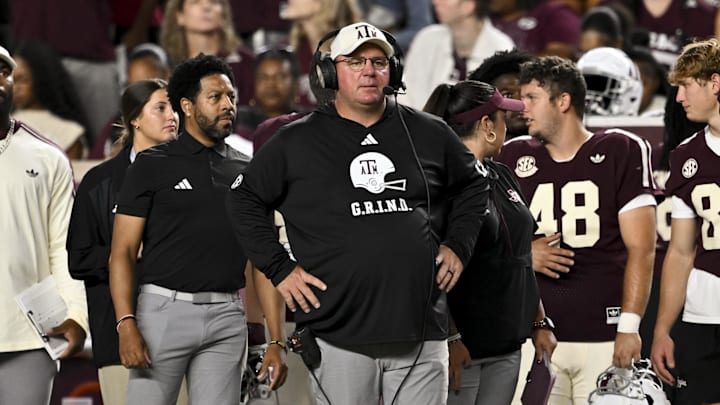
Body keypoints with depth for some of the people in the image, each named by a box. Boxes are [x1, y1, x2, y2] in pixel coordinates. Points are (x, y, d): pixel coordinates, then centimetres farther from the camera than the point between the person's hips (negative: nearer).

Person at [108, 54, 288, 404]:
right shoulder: (153, 165, 3)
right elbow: (123, 251, -1)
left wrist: (276, 342, 3)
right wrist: (126, 324, -14)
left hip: (226, 317, 3)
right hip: (164, 309, -3)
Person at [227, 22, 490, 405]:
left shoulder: (428, 133, 10)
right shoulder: (298, 141, 4)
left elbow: (471, 187, 25)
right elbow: (244, 201, 9)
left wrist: (458, 246, 12)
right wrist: (279, 269, 2)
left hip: (421, 335, 2)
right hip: (339, 338, -2)